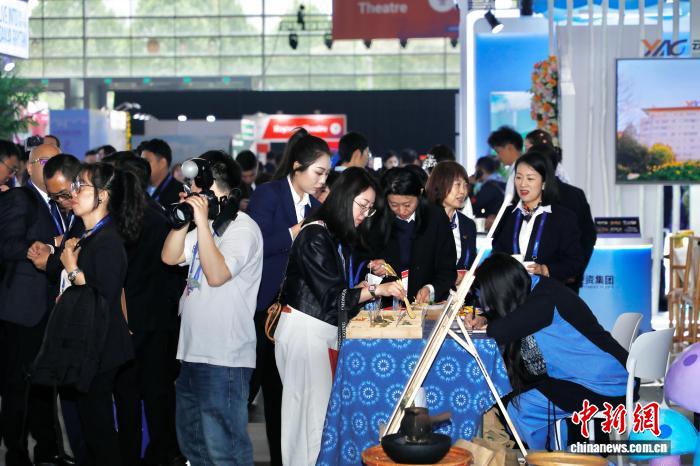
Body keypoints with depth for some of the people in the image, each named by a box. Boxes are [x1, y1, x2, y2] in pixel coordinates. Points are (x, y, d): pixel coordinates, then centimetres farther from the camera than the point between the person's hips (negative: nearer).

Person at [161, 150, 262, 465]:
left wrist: (202, 221, -22)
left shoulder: (242, 229, -12)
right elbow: (170, 257, 9)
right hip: (194, 352, 10)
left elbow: (217, 274, -25)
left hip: (224, 359, -10)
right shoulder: (208, 227, 15)